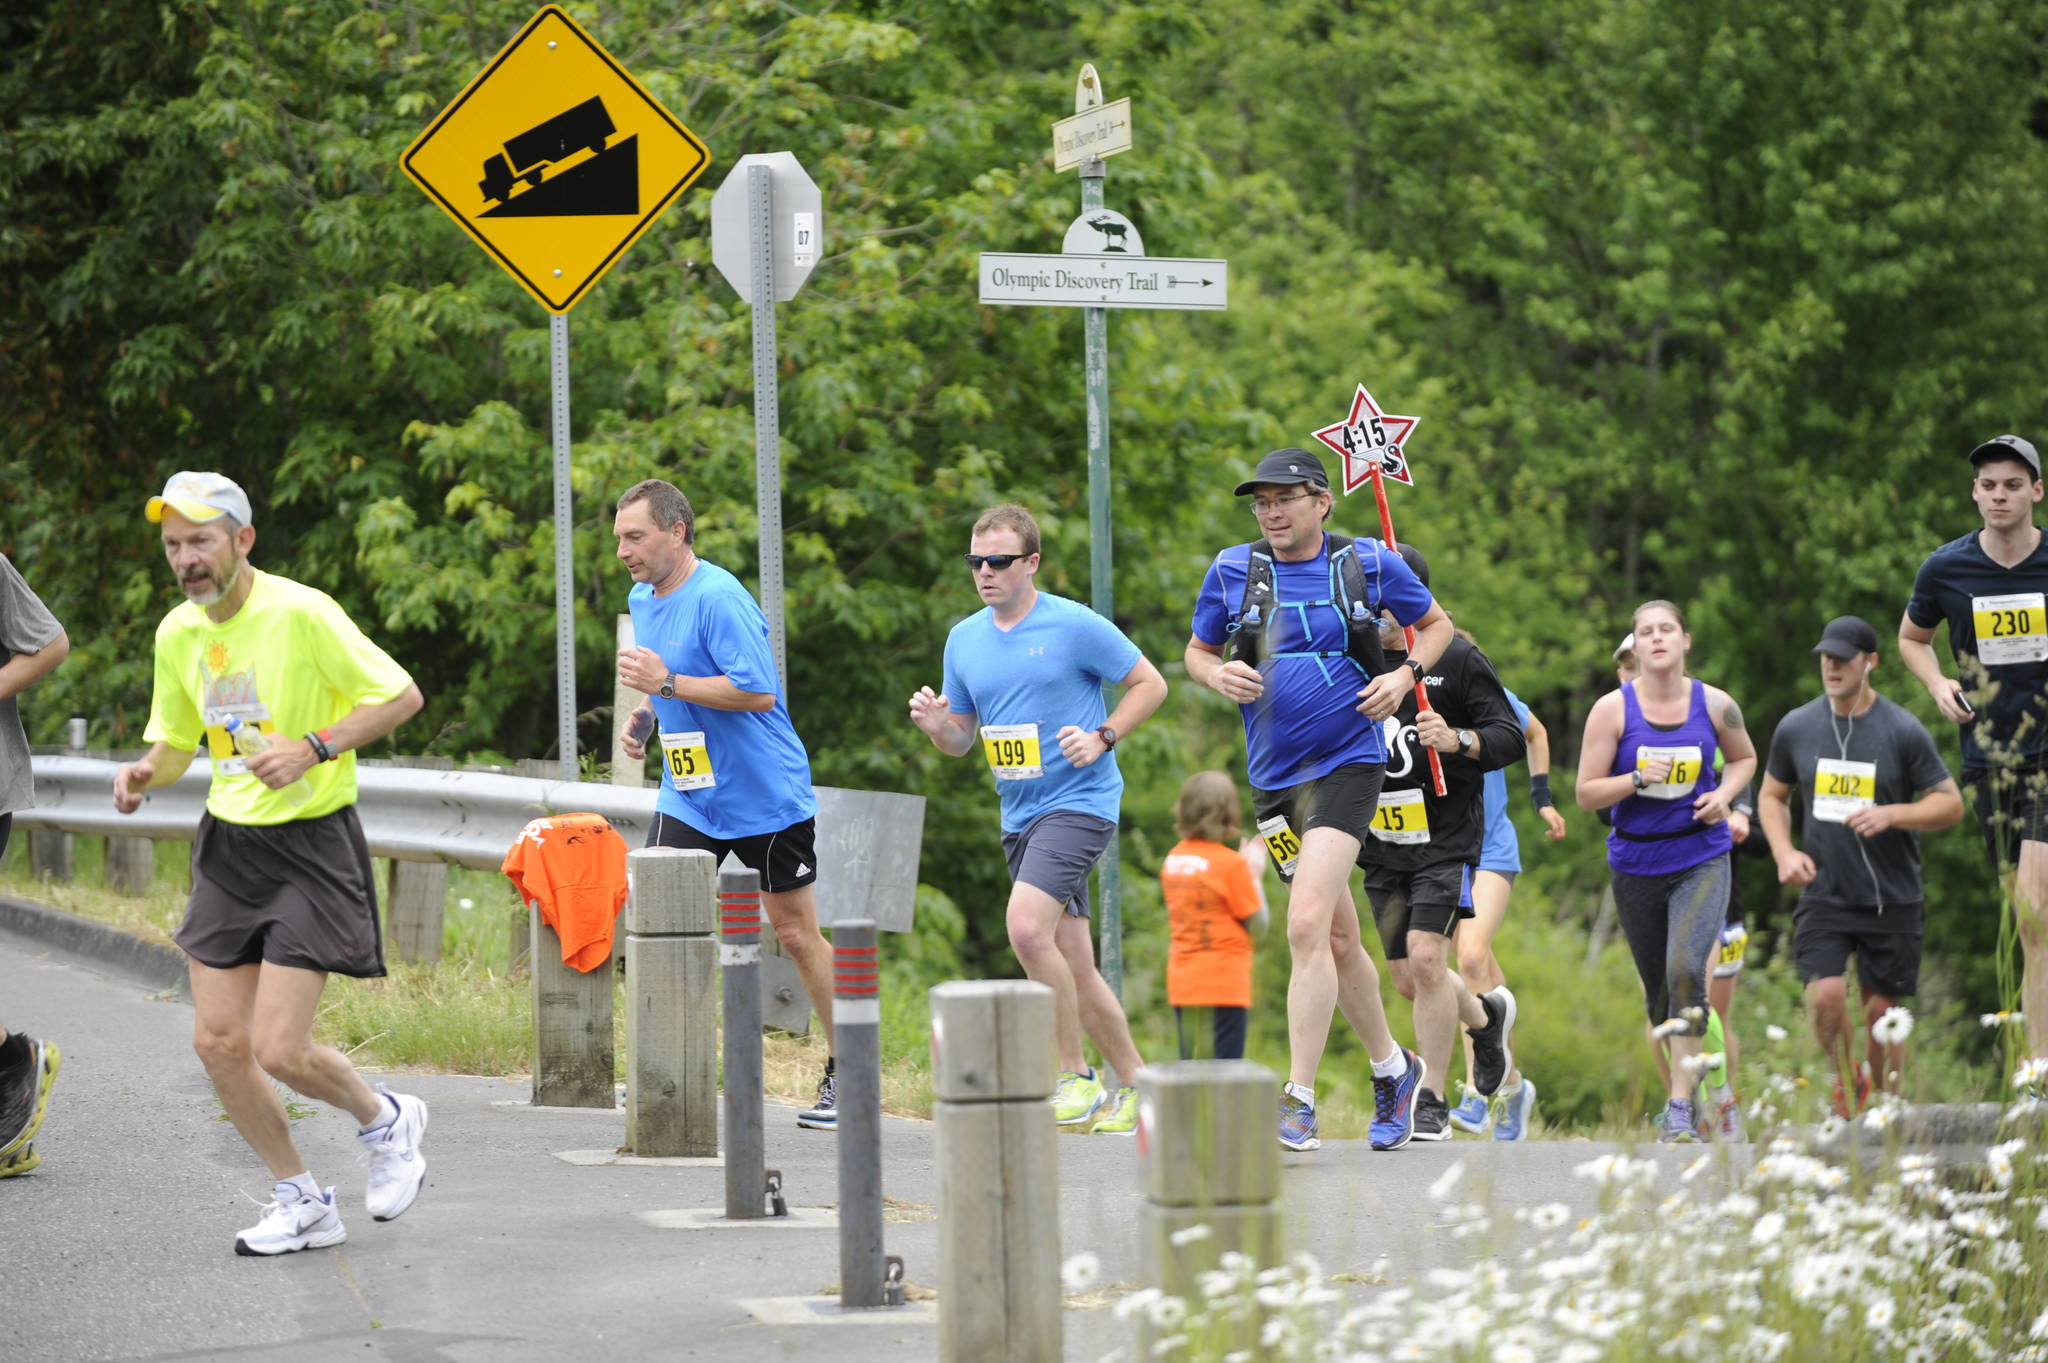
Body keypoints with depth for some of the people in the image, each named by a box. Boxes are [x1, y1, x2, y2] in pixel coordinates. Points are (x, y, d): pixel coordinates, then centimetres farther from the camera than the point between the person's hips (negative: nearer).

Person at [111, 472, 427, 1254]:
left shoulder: (301, 613, -16)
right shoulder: (177, 633, 4)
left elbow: (401, 696, -12)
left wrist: (314, 748, -23)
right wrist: (146, 772, -5)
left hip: (311, 844, -7)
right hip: (228, 843, 7)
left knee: (279, 1050, -11)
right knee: (217, 1040, 1)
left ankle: (385, 1121, 20)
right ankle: (302, 1204, 17)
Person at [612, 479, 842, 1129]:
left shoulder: (718, 599, -20)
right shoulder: (642, 600, 8)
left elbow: (757, 691, -26)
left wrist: (666, 682, -27)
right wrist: (644, 716, 5)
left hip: (766, 799, -7)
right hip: (688, 800, 7)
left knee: (795, 933, 3)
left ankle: (845, 1073, 17)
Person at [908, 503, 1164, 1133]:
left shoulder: (1075, 626, -8)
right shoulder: (964, 640, 10)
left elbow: (1150, 684, -1)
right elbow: (962, 739, 18)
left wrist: (1102, 737, -14)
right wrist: (936, 726, -5)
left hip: (1079, 800, -7)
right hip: (1019, 815, 7)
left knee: (1027, 925, -24)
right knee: (1073, 963, 8)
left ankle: (1076, 1077, -14)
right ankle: (1135, 1085, 21)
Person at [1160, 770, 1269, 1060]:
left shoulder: (1173, 860, 6)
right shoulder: (1230, 863, -12)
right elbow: (1258, 923, -8)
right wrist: (1254, 873, 4)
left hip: (1182, 984, 6)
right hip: (1225, 985, -6)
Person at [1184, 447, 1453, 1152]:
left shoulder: (1370, 564, -1)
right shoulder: (1232, 571, 3)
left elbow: (1436, 623, 15)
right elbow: (1195, 653, 15)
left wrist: (1405, 676, -3)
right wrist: (1219, 675, -7)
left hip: (1348, 765, -4)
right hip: (1273, 777, 4)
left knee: (1308, 925, -20)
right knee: (1339, 940, 12)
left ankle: (1298, 1101, -19)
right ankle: (1392, 1069, 33)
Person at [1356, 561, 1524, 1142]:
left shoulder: (1457, 660, -4)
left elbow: (1511, 738, -6)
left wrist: (1458, 740, -24)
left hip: (1446, 841, -6)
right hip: (1383, 846, 6)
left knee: (1425, 959, -18)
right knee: (1406, 978, 7)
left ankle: (1431, 1102, -8)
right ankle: (1487, 1015, 40)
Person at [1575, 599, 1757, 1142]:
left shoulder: (1715, 705, -2)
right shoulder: (1612, 709, -6)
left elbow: (1745, 758, 18)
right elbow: (1586, 793, -5)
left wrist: (1723, 794, -2)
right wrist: (1638, 778, -21)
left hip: (1701, 859, -1)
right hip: (1635, 864, 1)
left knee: (1686, 970, -21)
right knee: (1657, 989, 11)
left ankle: (1681, 1109, -19)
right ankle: (1676, 1085, 35)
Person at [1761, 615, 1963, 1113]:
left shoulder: (1904, 732, -5)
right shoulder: (1795, 728, 3)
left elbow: (1951, 805, -1)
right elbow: (1771, 796, 18)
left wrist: (1891, 814, -18)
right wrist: (1784, 852, 0)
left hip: (1892, 900, -1)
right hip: (1823, 897, 1)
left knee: (1882, 1011, 3)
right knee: (1825, 995, -18)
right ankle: (1846, 1079, 10)